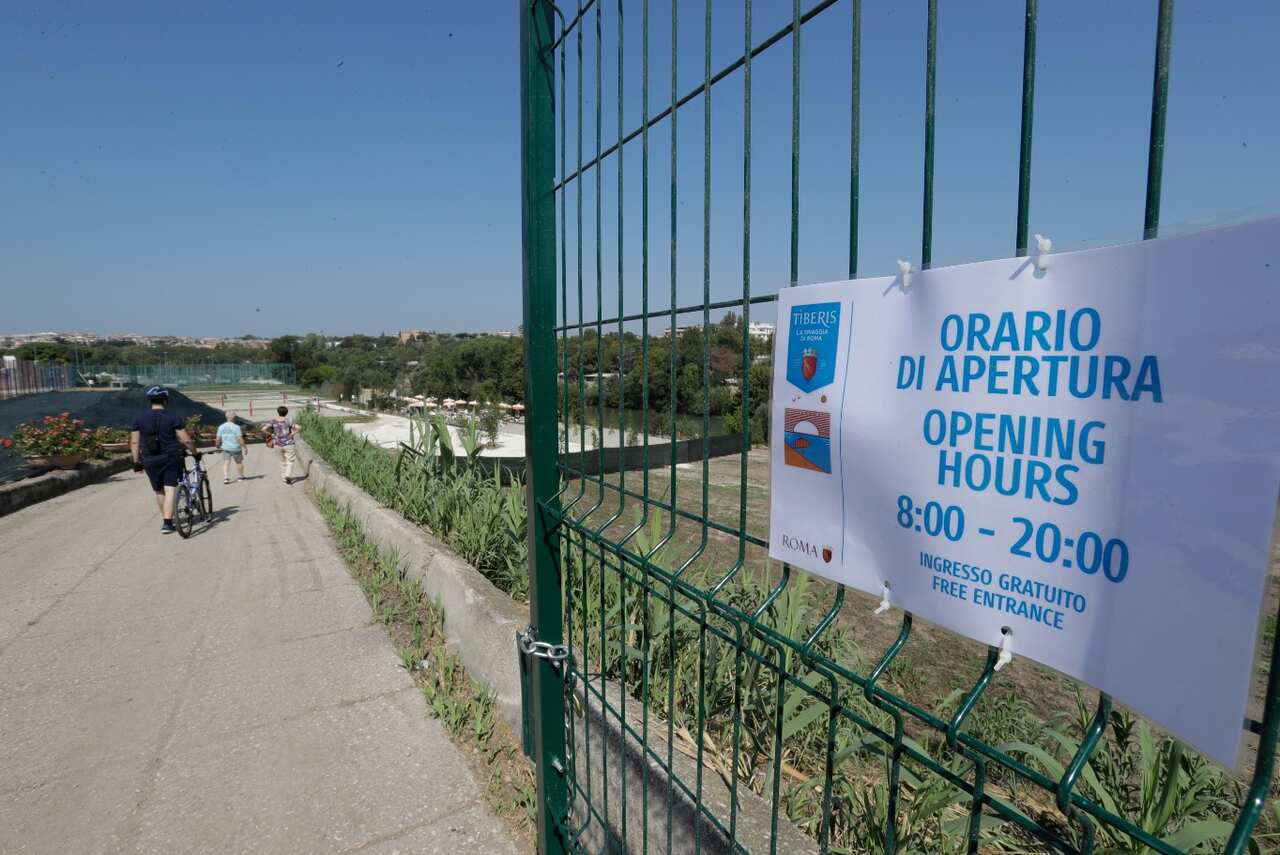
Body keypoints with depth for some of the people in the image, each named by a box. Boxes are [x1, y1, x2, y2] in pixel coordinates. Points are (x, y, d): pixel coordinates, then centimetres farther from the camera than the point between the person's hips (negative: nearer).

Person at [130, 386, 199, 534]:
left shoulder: (140, 419, 4)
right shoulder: (173, 418, -7)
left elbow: (134, 442, 3)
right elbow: (186, 440, -9)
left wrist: (136, 461, 9)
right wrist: (195, 453, 5)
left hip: (150, 461, 4)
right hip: (171, 459, -3)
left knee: (158, 491, 16)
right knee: (170, 490, -2)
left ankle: (167, 519, 28)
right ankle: (167, 522, -10)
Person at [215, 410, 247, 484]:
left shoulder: (221, 427, 0)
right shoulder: (236, 427, -13)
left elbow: (218, 439, 3)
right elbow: (240, 438, -17)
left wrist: (218, 447, 19)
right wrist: (244, 447, -11)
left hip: (225, 448, 3)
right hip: (236, 448, -3)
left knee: (226, 463, 3)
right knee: (239, 462, 15)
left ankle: (226, 477, -12)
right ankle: (240, 476, 26)